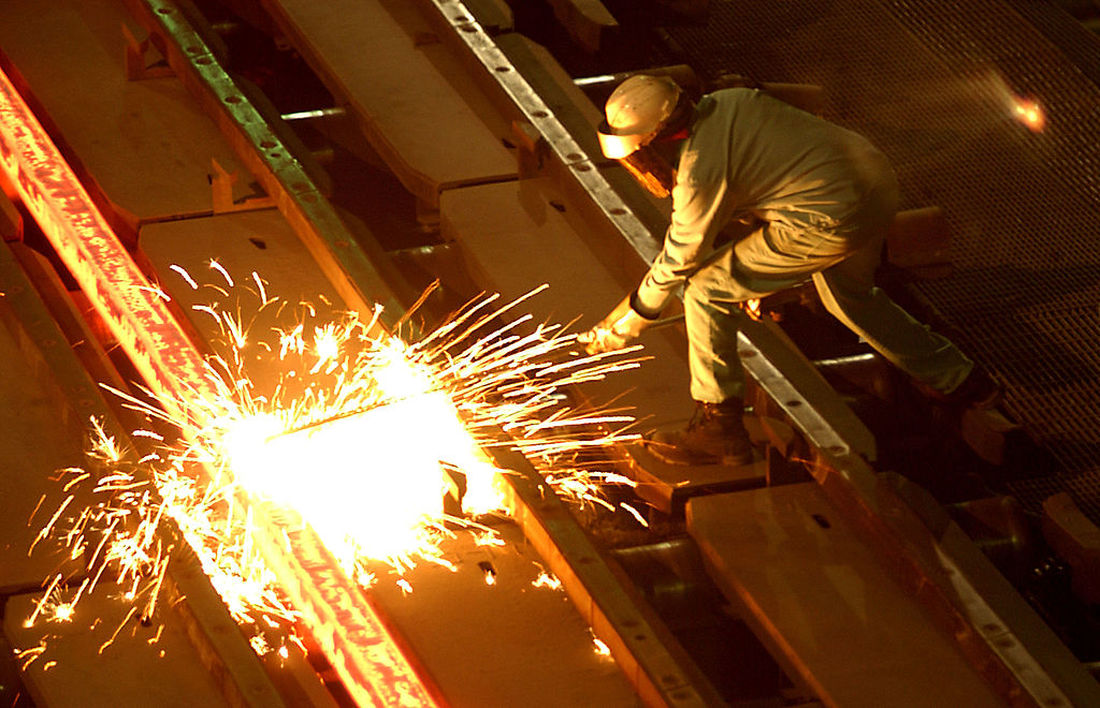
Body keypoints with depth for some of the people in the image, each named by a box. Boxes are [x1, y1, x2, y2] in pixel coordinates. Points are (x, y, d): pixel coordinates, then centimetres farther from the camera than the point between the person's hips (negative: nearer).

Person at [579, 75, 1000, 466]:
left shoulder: (701, 170, -14)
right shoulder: (724, 103, 11)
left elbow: (679, 261, -3)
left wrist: (629, 321, 12)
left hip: (831, 220, -10)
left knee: (707, 292, -1)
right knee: (848, 296, 37)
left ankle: (719, 430, 8)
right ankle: (957, 380, 50)